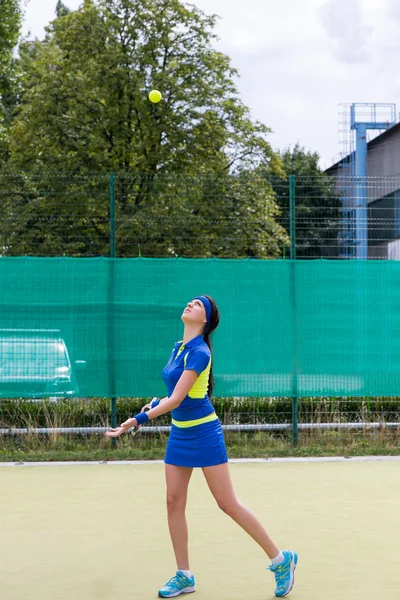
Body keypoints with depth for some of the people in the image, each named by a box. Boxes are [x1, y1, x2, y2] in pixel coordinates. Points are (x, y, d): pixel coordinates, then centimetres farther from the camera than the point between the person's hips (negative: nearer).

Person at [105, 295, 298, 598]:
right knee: (174, 501, 4)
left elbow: (176, 399, -25)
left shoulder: (199, 352, -19)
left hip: (203, 433, -8)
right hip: (179, 433, 8)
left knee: (228, 504, -4)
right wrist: (157, 403, 7)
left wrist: (138, 420, -29)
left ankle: (281, 560, 9)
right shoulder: (178, 348, 7)